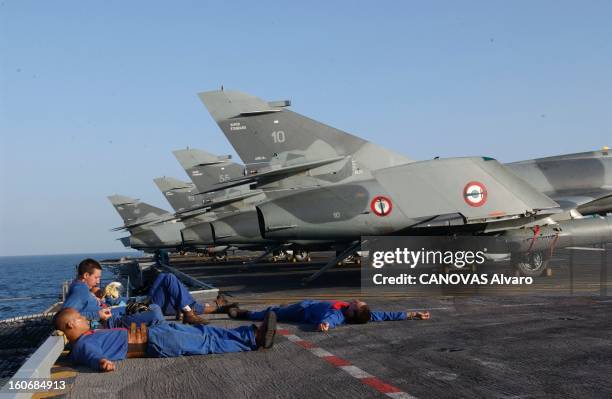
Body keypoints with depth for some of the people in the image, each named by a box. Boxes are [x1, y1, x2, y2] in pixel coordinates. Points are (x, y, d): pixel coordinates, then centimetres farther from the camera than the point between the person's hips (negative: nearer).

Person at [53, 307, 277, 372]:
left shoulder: (87, 337, 14)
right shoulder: (82, 345, -14)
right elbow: (92, 355, -36)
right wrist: (102, 362, -56)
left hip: (153, 333, 10)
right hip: (157, 342, -10)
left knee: (204, 333, 4)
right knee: (208, 343, -7)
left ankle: (254, 335, 3)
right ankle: (254, 341, 0)